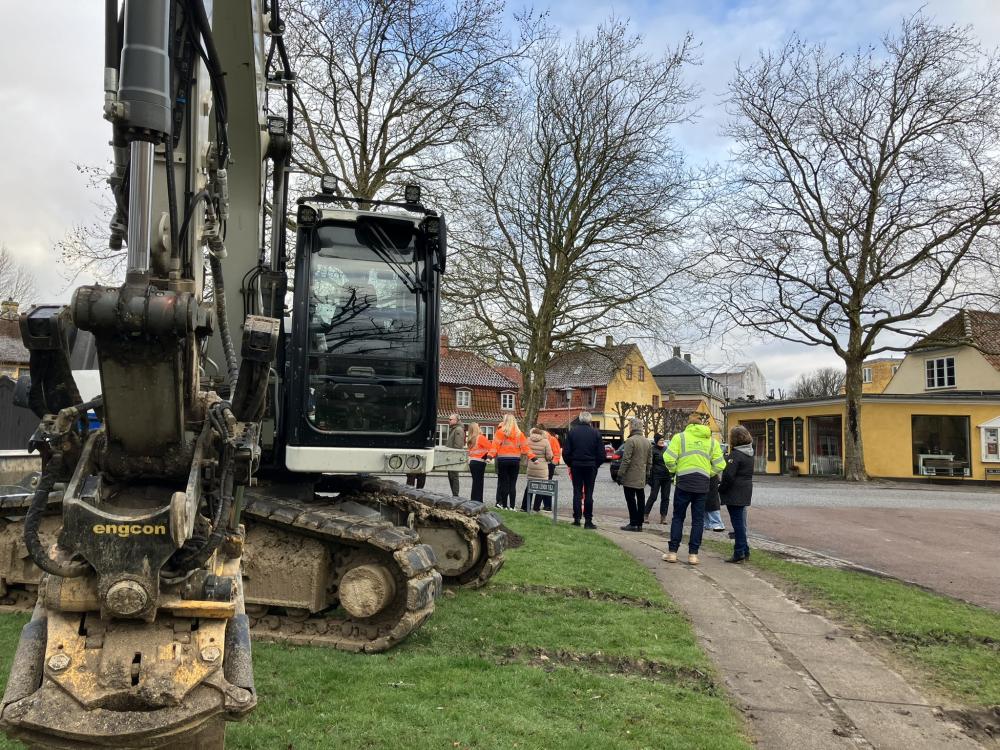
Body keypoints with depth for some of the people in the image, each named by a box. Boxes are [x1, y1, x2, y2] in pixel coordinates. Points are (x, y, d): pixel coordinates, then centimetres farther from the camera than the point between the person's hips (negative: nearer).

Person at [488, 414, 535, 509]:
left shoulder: (500, 431, -4)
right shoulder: (519, 433, 5)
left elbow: (495, 445, -13)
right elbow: (525, 446, 3)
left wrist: (490, 455, -19)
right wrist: (532, 457, 6)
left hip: (503, 460, -2)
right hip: (515, 460, 2)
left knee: (504, 482, 4)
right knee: (513, 484, 7)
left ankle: (504, 505, 3)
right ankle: (512, 506, 6)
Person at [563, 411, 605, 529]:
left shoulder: (572, 432, -2)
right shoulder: (596, 433, -3)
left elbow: (566, 452, -3)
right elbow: (601, 454, -2)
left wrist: (570, 464, 10)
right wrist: (596, 465, 11)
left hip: (576, 466, 0)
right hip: (591, 467, 0)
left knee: (577, 492, 8)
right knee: (588, 493, 4)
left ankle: (577, 518, 6)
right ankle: (588, 520, 3)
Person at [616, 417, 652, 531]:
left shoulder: (631, 441, -14)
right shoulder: (648, 442, 10)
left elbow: (626, 460, -17)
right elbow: (649, 461, 14)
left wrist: (620, 474, -12)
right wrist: (647, 474, 20)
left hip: (630, 477, -7)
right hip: (641, 478, 7)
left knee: (631, 500, -2)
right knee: (640, 499, 10)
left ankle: (633, 524, -2)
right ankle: (639, 524, 14)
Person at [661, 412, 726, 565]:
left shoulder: (680, 437, -3)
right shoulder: (712, 441, 7)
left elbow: (669, 458, -12)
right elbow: (720, 465, 3)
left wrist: (674, 470, 6)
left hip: (684, 483, -2)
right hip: (703, 485, 2)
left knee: (678, 518, 8)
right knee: (698, 520, 9)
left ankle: (672, 552, 9)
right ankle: (693, 554, 10)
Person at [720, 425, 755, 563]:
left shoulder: (735, 455, -18)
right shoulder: (749, 453, 10)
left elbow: (729, 476, -22)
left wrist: (721, 489, -9)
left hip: (735, 493, -9)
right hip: (745, 493, 9)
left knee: (737, 522, -4)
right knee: (741, 522, 18)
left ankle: (739, 553, 0)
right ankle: (745, 551, 25)